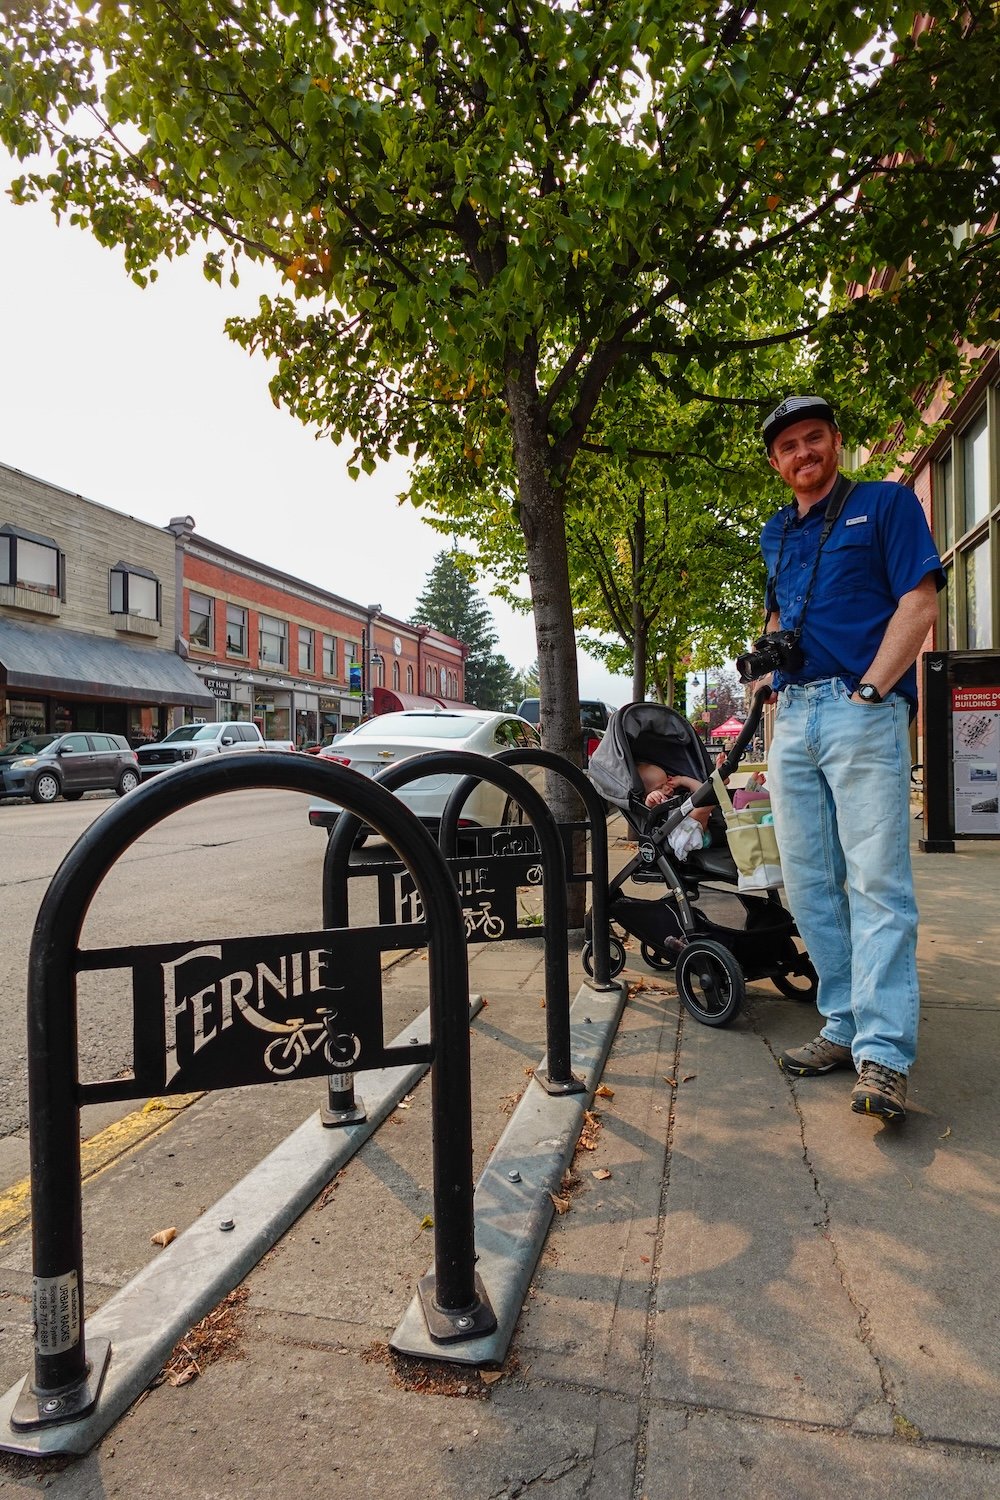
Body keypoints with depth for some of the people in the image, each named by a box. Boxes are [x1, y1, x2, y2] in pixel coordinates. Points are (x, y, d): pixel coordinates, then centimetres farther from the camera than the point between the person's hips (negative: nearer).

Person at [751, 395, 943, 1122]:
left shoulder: (887, 503, 6)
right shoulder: (775, 534, 23)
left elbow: (920, 603, -4)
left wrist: (869, 690, -14)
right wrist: (769, 657, 12)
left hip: (863, 710, -6)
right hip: (792, 716, 6)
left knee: (877, 883, -10)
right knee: (810, 884, 5)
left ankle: (883, 1051, -8)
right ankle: (843, 1026, 15)